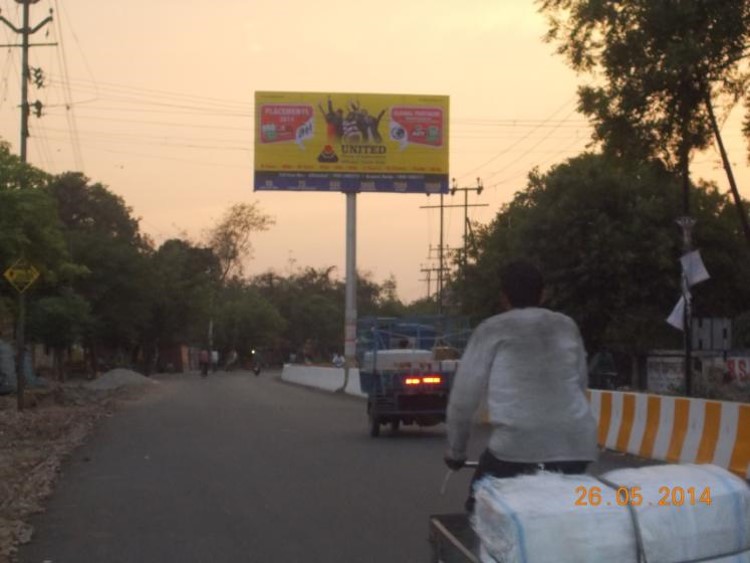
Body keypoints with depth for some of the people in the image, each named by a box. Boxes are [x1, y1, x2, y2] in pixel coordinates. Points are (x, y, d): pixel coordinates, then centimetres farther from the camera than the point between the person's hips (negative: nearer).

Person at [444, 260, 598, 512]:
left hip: (518, 443, -4)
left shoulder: (491, 330, 9)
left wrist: (455, 452, 20)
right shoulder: (567, 326, 19)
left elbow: (464, 397, 9)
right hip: (576, 444, 4)